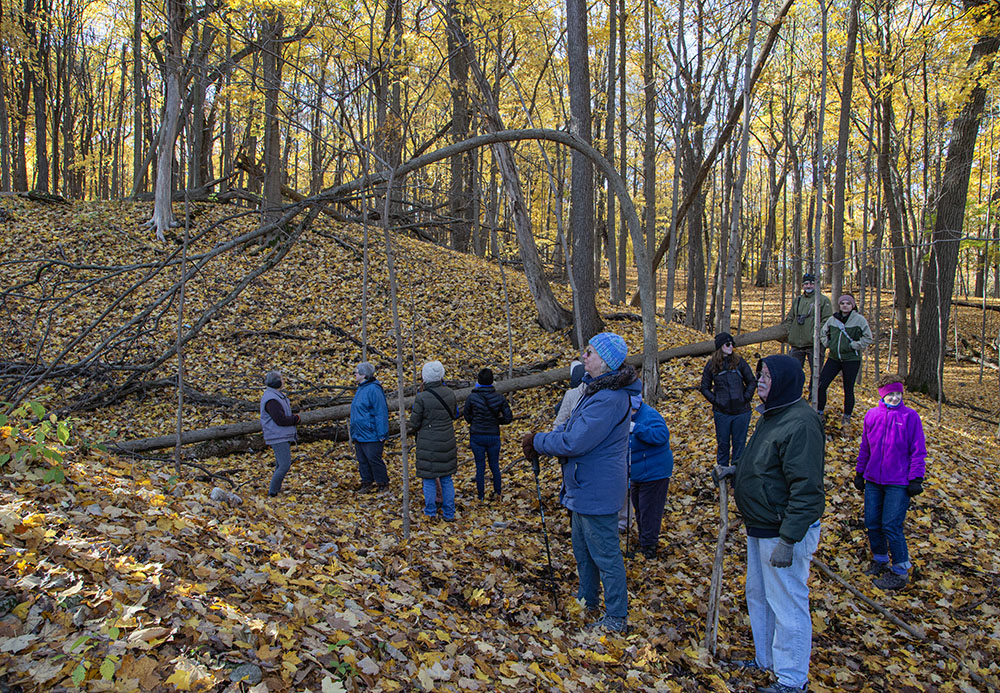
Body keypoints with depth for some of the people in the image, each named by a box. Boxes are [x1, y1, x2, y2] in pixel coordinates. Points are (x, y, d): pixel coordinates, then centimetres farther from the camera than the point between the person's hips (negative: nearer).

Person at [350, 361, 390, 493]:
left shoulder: (373, 390, -18)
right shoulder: (361, 389, 13)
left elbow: (381, 413, -19)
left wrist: (381, 435, -20)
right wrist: (354, 432, 21)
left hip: (371, 435, -9)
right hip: (359, 435, 9)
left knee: (373, 459, -2)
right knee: (362, 460, 13)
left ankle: (382, 483, 12)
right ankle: (366, 482, 23)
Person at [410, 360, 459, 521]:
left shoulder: (421, 398, -18)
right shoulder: (449, 393, -3)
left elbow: (414, 424, -10)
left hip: (428, 444, -4)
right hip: (447, 441, 4)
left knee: (429, 479, 9)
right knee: (446, 478, 14)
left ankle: (430, 513, 19)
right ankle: (449, 513, 19)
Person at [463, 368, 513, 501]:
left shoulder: (471, 398, -11)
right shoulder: (499, 398, -6)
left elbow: (467, 416, 1)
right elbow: (508, 417, -2)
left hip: (477, 436, -1)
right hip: (494, 436, 1)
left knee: (480, 467, 10)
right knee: (494, 465, 17)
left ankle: (481, 495, 17)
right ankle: (497, 492, 18)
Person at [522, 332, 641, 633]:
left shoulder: (609, 399, -27)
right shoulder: (596, 388, 8)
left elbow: (574, 442, -28)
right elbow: (572, 428, 13)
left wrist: (537, 441, -13)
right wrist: (540, 444, -2)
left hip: (597, 490, -11)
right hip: (583, 487, 11)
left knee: (605, 554, 3)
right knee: (582, 549, 24)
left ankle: (617, 617, 18)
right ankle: (587, 600, 42)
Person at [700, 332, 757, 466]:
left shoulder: (739, 362, -1)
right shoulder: (712, 365, -1)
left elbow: (752, 382, 6)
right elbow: (704, 387, 7)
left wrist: (745, 398, -4)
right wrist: (714, 400, -4)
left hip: (741, 411, 0)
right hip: (722, 412, 0)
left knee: (739, 444, 8)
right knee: (723, 444, 10)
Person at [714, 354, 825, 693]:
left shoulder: (800, 423, -23)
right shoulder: (771, 416, 10)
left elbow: (806, 489, -26)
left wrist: (788, 541, -27)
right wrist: (735, 469, 8)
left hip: (785, 531, -11)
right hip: (760, 527, 11)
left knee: (787, 607, 3)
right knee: (758, 596, 22)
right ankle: (766, 661, 39)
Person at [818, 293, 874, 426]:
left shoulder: (859, 319, -7)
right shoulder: (833, 319, 5)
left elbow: (868, 338, -5)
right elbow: (823, 333, 22)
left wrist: (853, 346, -11)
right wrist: (827, 343, 7)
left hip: (851, 360, -4)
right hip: (834, 358, 4)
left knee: (848, 390, 5)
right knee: (821, 385, -2)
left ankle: (847, 417, 21)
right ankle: (820, 412, 13)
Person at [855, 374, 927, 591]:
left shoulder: (910, 417, -4)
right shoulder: (871, 415, 6)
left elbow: (918, 451, -2)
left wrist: (915, 478, -7)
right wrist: (859, 473, 16)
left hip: (898, 483, -4)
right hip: (873, 480, 4)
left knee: (891, 526, -7)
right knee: (872, 523, 9)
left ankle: (900, 571, 7)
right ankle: (880, 559, 30)